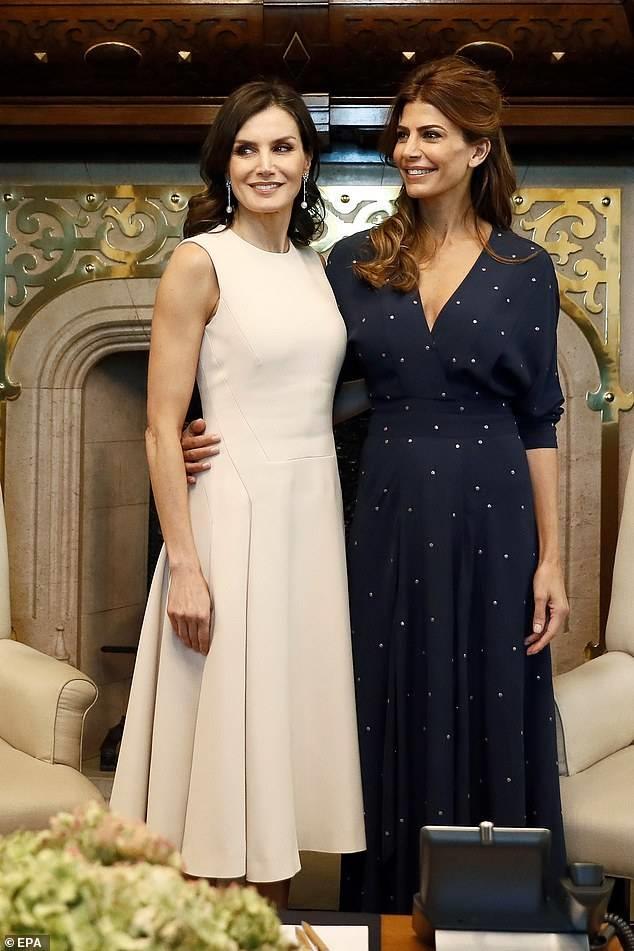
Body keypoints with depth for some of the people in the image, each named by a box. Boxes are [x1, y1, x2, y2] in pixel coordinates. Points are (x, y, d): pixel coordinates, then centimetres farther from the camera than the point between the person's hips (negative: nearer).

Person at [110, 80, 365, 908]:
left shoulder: (314, 263, 11)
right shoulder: (201, 262, -8)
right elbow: (162, 427, -12)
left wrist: (338, 520, 11)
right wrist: (184, 565, -16)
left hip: (316, 511, 7)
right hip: (235, 512, -6)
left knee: (293, 712, 13)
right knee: (229, 724, 2)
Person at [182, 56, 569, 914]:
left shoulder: (524, 270, 0)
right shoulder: (356, 261, 4)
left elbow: (539, 421, 1)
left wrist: (551, 557, -3)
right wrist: (222, 440, -8)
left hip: (491, 522, -1)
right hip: (392, 518, 2)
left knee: (490, 722, 6)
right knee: (394, 724, 9)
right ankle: (391, 906, 26)